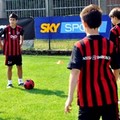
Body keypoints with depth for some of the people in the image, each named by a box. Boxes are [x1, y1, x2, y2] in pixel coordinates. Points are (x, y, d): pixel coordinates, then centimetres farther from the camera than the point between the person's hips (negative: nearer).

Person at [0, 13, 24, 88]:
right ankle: (9, 82, 15)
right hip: (9, 52, -2)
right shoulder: (6, 29, -11)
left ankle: (20, 81, 21)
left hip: (18, 51, 2)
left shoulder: (20, 29, -3)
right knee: (10, 67, 5)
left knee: (19, 66, 7)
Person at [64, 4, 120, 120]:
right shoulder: (109, 44, 1)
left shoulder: (80, 46, -8)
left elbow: (75, 72, -17)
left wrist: (70, 97, -16)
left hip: (88, 97, -2)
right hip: (109, 95, 2)